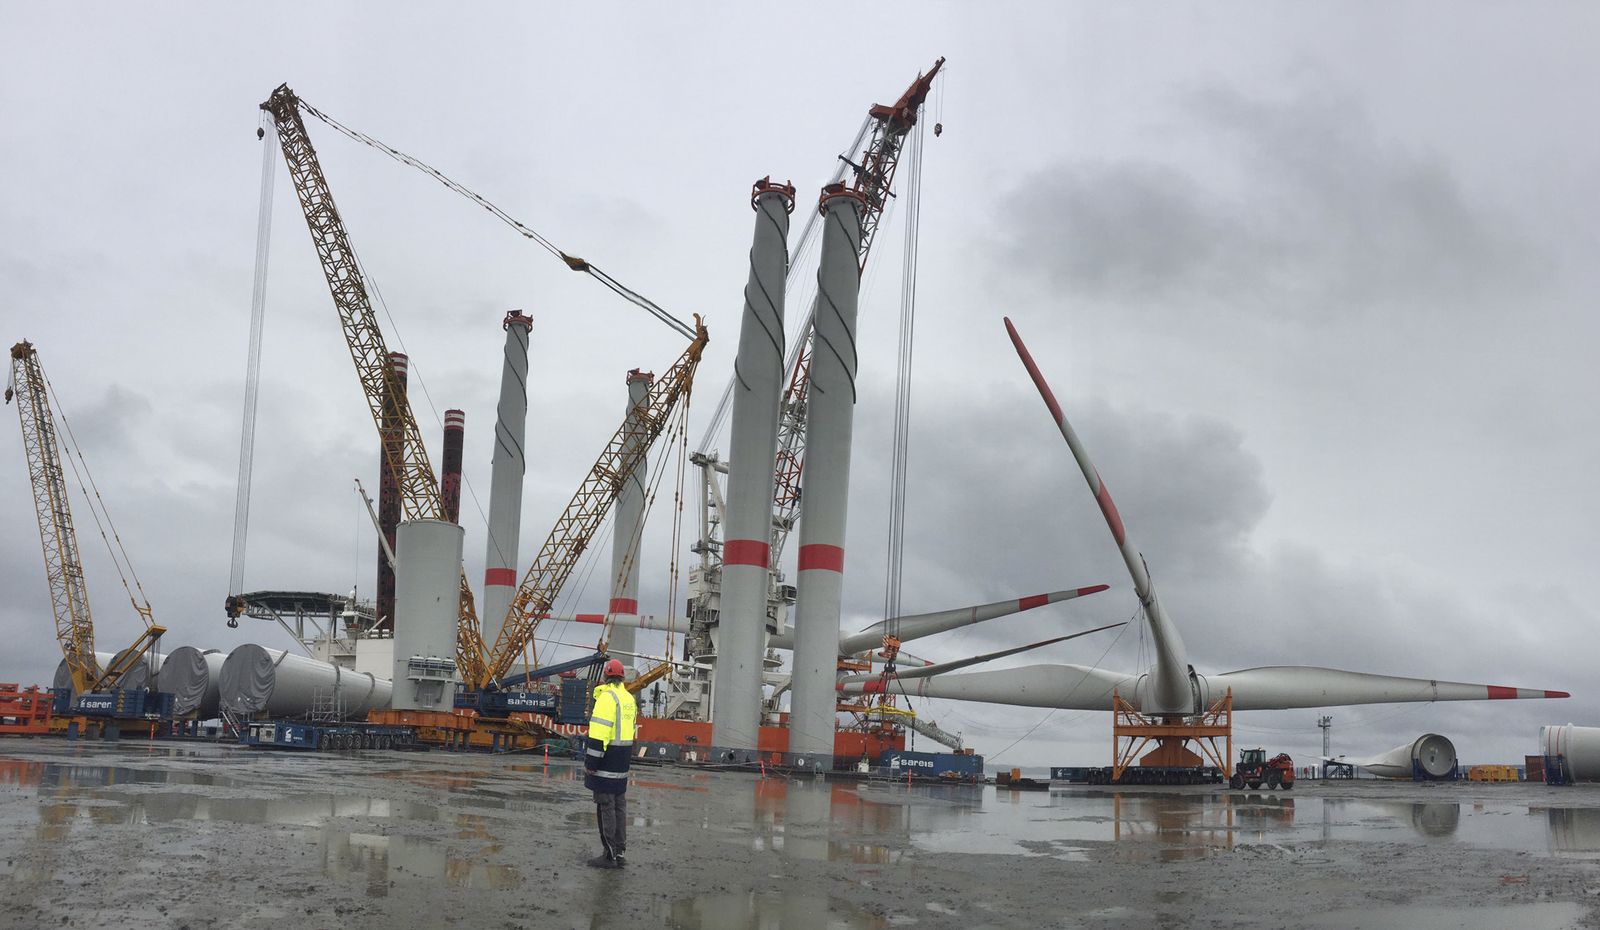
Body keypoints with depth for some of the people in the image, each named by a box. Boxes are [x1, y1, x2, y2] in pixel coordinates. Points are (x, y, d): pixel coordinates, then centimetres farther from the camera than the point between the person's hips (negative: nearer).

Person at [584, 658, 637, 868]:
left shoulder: (607, 697, -15)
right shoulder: (629, 698, 13)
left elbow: (599, 733, -19)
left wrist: (590, 763, -16)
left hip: (607, 760, -9)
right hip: (622, 763, 9)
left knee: (606, 806, -4)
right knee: (619, 805, 13)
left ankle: (610, 855, -2)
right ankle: (620, 853, 17)